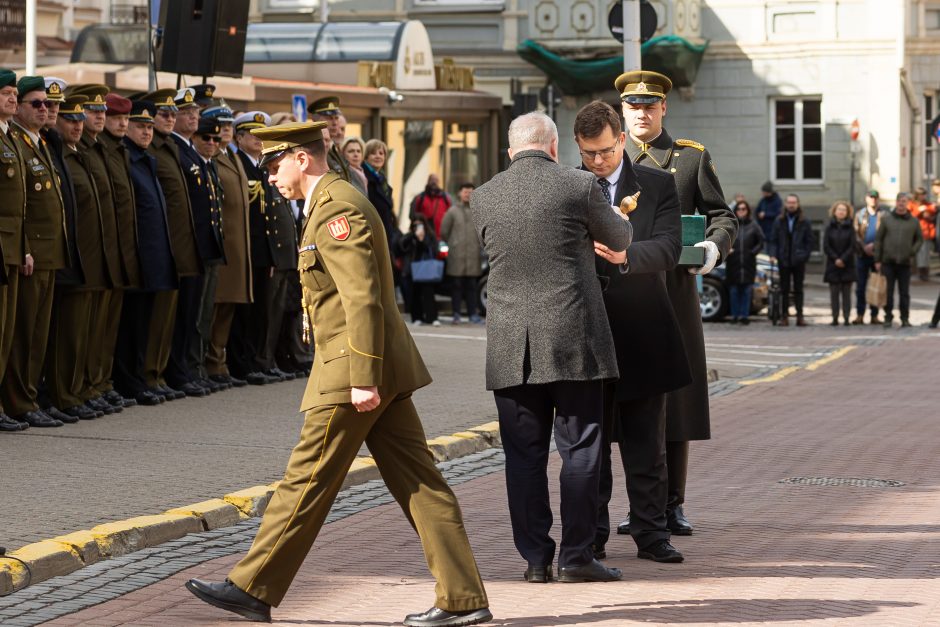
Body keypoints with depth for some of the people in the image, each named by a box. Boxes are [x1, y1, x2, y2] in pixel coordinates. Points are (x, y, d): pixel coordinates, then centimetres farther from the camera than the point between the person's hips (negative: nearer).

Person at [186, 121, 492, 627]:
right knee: (417, 483, 6)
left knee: (307, 481, -1)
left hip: (351, 374, -10)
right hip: (377, 371, 10)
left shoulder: (337, 210, -14)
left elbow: (364, 300, -21)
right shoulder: (336, 202, 19)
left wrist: (362, 378, -23)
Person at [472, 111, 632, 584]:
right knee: (580, 449, 4)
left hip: (510, 345, 3)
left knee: (524, 454, 7)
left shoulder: (483, 198, 4)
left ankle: (535, 558, 8)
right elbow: (619, 239, 11)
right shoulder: (579, 186, -4)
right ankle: (575, 556, 3)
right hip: (572, 337, -3)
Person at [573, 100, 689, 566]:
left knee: (646, 444, 6)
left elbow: (669, 248, -10)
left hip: (641, 331, 0)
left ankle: (651, 533, 13)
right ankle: (590, 538, 10)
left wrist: (626, 253, -29)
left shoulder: (658, 185, 4)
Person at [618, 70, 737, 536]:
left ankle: (673, 506, 7)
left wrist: (714, 245, -12)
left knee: (676, 394, 0)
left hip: (675, 290, -1)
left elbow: (722, 216, 9)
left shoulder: (693, 157, 10)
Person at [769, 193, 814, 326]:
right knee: (784, 289, 4)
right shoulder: (779, 222, 5)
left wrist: (804, 256, -6)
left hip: (798, 261, -1)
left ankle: (800, 316, 6)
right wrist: (773, 255, -9)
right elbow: (773, 240, 5)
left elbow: (809, 242, 4)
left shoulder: (804, 222, 3)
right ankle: (785, 316, 7)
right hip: (783, 261, 1)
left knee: (798, 289, 4)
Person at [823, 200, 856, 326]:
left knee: (846, 292, -1)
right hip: (833, 264, 1)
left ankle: (846, 317, -1)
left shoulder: (850, 228, 4)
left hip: (847, 265, 0)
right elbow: (826, 246, 0)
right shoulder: (829, 227, 6)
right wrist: (835, 259, -10)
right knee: (834, 292, -1)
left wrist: (843, 259, -13)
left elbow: (852, 246, -3)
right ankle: (835, 317, 0)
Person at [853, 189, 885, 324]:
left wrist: (874, 245, -15)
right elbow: (856, 234, 3)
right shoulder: (860, 215, 9)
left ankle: (875, 315, 8)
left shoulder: (883, 215, 3)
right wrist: (864, 247, -10)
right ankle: (860, 315, 6)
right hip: (862, 254, 1)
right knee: (860, 286, 2)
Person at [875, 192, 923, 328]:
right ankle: (888, 318, 9)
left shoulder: (914, 221, 6)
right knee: (888, 292, 2)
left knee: (904, 293, 4)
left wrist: (912, 252, -1)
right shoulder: (886, 219, 3)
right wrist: (877, 260, -1)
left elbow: (920, 239, 15)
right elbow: (878, 239, 3)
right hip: (888, 262, -1)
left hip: (905, 263, 1)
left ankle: (905, 318, 10)